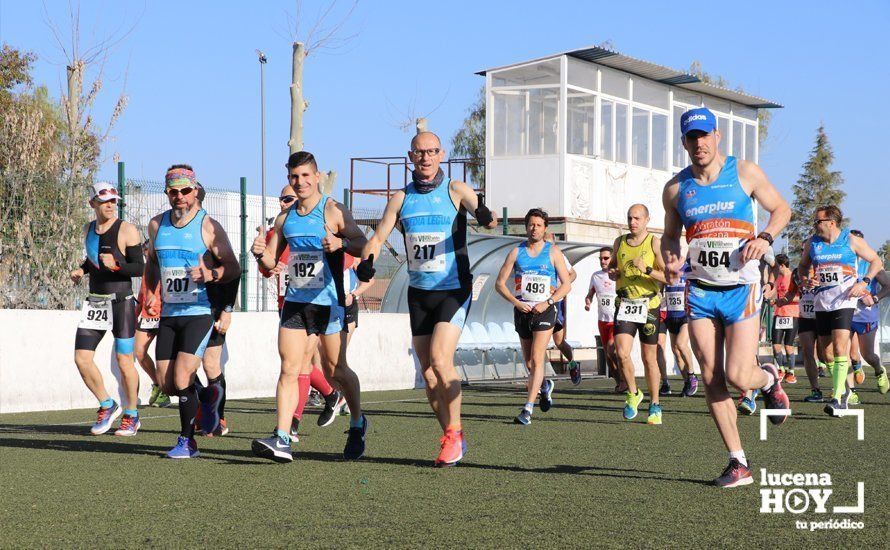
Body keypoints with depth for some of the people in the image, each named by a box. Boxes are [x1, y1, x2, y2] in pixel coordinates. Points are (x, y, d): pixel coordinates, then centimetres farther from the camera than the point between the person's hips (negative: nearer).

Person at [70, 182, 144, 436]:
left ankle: (131, 415, 15)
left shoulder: (127, 230, -8)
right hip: (95, 302, 6)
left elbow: (139, 268, -10)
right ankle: (107, 405, 17)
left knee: (124, 362, -1)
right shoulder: (88, 229, 11)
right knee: (82, 358, -2)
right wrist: (81, 270, 8)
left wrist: (116, 265, -27)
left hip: (121, 302, -6)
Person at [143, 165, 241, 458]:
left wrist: (210, 275, -26)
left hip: (199, 313, -6)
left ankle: (187, 440, 0)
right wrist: (150, 293, 15)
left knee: (181, 378, -15)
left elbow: (234, 267, -7)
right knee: (166, 385, 4)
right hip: (168, 314, 6)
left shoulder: (209, 226, -7)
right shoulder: (157, 224, 10)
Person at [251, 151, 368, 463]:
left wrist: (341, 242, -30)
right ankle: (282, 440, -11)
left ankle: (357, 423, 29)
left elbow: (364, 246, -10)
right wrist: (261, 253, -7)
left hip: (328, 302, -5)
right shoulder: (285, 218, 12)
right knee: (289, 370, -5)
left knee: (335, 370, 5)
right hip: (295, 301, 5)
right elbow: (271, 263, 16)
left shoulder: (333, 211, -5)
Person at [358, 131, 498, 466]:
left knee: (439, 357, -21)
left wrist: (486, 217, -46)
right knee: (427, 371, 5)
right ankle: (452, 439, 18)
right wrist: (366, 261, -19)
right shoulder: (402, 198, 6)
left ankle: (454, 432, -8)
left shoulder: (455, 190, -5)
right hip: (418, 292, 5)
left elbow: (477, 208, -21)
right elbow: (379, 236, 2)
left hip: (454, 290, -5)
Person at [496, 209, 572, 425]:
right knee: (529, 363, 12)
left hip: (544, 311, -3)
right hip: (522, 310, 3)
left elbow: (567, 285, 0)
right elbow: (500, 283, 5)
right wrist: (516, 302, -11)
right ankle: (544, 387, 43)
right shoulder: (516, 252, 5)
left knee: (536, 360, -15)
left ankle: (528, 408, -18)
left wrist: (547, 303, -13)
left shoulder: (553, 252, 0)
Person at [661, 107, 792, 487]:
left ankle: (769, 379, 27)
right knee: (711, 379, -2)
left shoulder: (745, 173, -2)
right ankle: (739, 463, 7)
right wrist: (671, 262, -4)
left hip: (741, 288, -3)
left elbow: (781, 209, 8)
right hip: (699, 289, 3)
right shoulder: (676, 189, 5)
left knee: (738, 377, -11)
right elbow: (670, 236, 18)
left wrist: (765, 238, -12)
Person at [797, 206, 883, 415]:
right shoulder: (812, 243, 7)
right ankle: (844, 390, 29)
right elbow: (803, 266, 21)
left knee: (840, 346, -18)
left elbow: (876, 262, 5)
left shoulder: (852, 241, -3)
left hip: (844, 301, -5)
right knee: (826, 349, 9)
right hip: (822, 302, 5)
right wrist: (807, 280, 0)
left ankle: (838, 398, -21)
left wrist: (864, 282, -8)